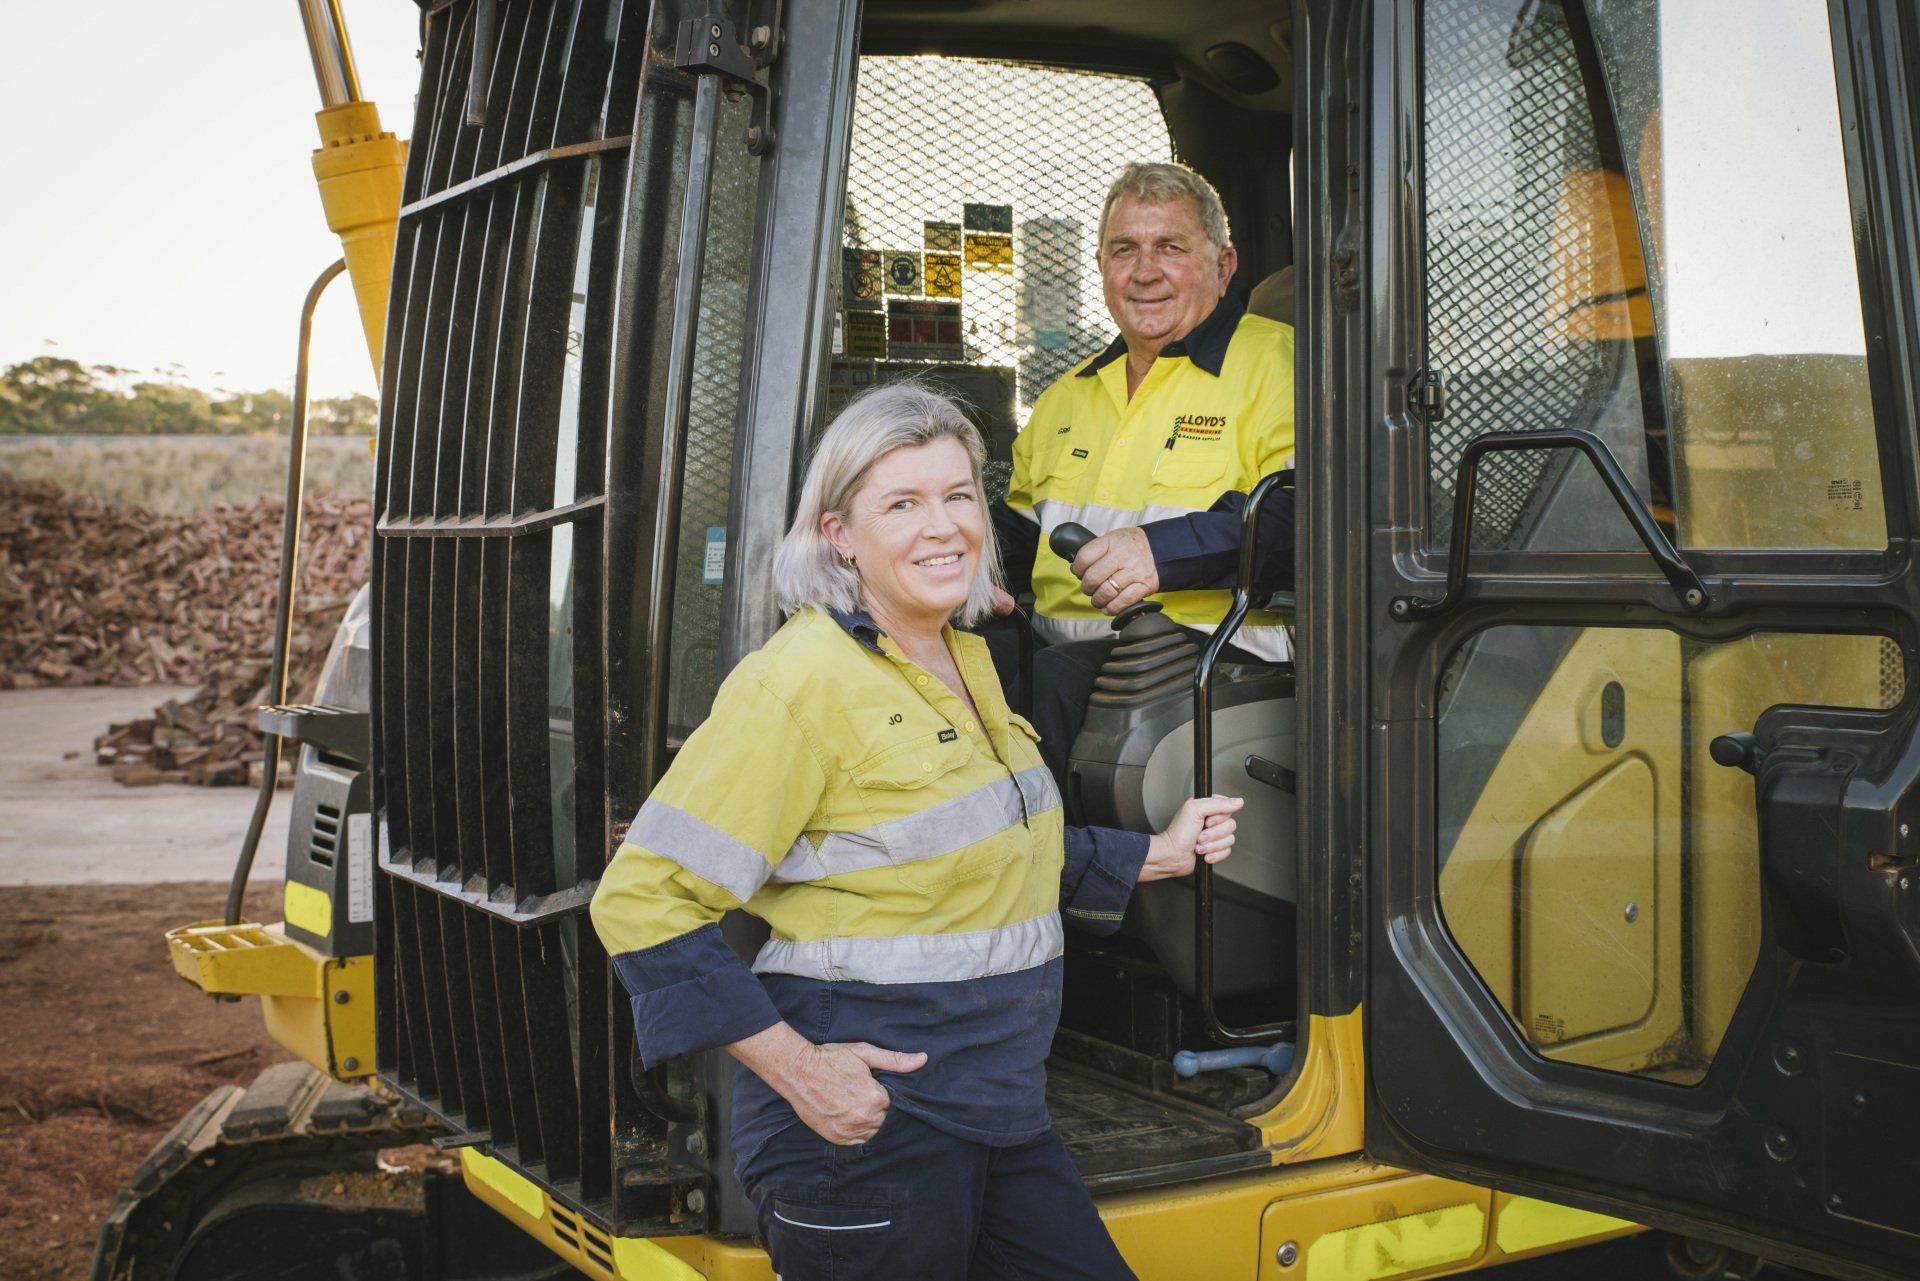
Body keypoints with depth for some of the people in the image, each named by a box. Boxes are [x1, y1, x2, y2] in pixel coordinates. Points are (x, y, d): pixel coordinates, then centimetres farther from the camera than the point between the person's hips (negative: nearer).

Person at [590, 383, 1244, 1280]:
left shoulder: (967, 659, 11)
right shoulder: (802, 681, -17)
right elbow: (643, 899, -19)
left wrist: (1160, 855, 19)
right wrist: (797, 1069, -21)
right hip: (863, 1134, -8)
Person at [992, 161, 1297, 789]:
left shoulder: (1276, 361, 2)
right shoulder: (1069, 395, 25)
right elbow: (1018, 522, 34)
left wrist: (1167, 550, -23)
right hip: (1062, 644, 6)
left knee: (1060, 676, -34)